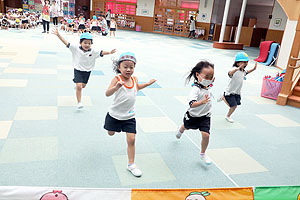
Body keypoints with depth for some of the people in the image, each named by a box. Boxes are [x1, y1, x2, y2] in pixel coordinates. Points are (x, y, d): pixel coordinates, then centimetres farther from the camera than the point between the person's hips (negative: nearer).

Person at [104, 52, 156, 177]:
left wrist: (148, 83, 15)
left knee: (131, 139, -3)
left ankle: (131, 164, 10)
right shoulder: (117, 79, -20)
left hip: (129, 116, 2)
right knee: (111, 133, 22)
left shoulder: (134, 79, -4)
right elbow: (107, 93, -36)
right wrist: (117, 86, -54)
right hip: (115, 114, -2)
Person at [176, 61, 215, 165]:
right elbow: (192, 104, -47)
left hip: (205, 116, 4)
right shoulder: (195, 89, -32)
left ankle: (203, 154, 13)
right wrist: (202, 102, -61)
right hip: (193, 116, -3)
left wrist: (211, 80, 7)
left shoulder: (207, 86, -7)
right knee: (186, 127, 28)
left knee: (206, 134, -12)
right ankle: (180, 130, 67)